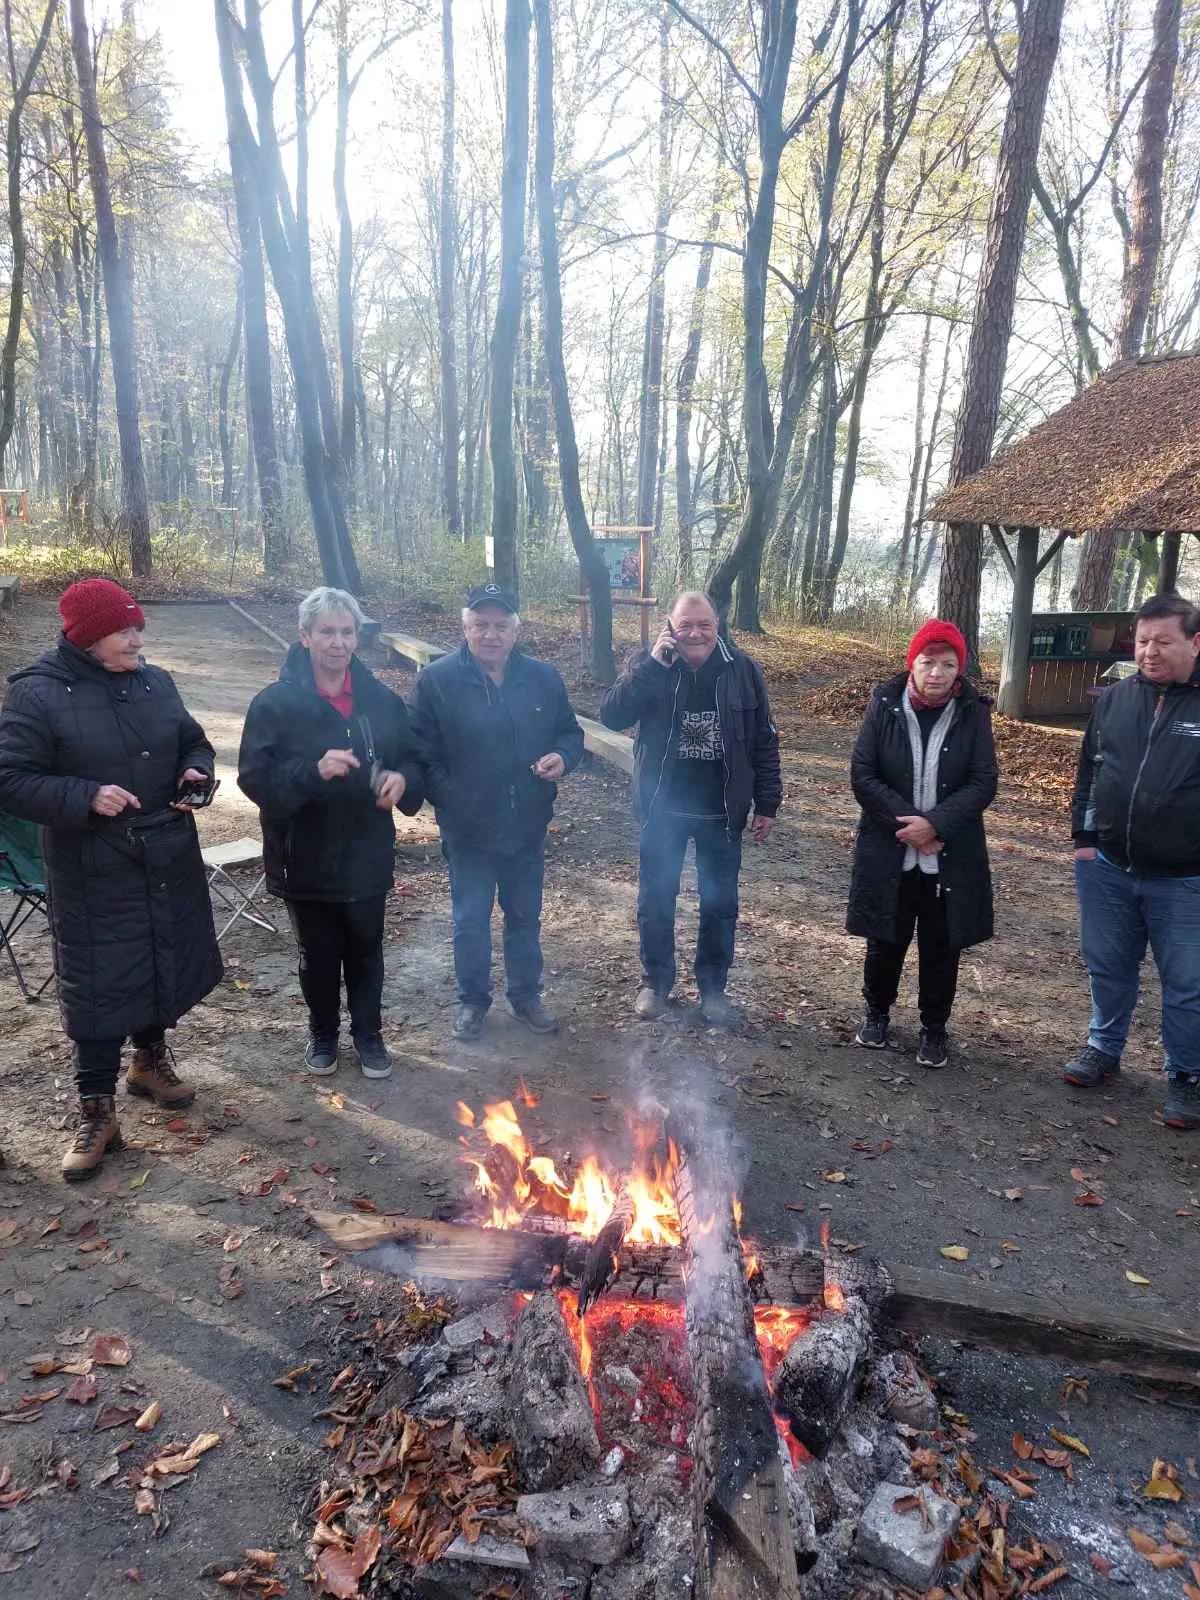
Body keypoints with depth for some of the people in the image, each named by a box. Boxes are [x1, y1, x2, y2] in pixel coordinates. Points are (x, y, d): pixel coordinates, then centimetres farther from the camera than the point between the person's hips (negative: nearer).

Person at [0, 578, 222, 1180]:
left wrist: (195, 772, -5)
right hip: (94, 876, -5)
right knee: (98, 985, 1)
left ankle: (150, 1060, 42)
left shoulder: (155, 682, 4)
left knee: (170, 965, 17)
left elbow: (192, 741, 17)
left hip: (170, 861, 6)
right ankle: (97, 1112, 17)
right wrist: (87, 798, -25)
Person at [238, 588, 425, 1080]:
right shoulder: (275, 703, -10)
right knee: (318, 956, 16)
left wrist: (402, 780, -16)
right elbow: (255, 778, -16)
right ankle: (323, 1034, 39)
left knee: (366, 952, 16)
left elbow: (413, 761, 8)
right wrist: (314, 771, -31)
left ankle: (369, 1034, 36)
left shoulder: (383, 700, 0)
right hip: (306, 860, -2)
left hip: (368, 857, 2)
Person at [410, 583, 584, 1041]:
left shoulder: (543, 677, 1)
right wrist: (450, 802, -14)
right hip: (468, 832, -3)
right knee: (471, 921, 11)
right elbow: (421, 753, -7)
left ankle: (525, 996, 36)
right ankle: (472, 1000, 31)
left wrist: (563, 757, -11)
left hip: (528, 827, 3)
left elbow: (570, 732, 11)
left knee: (525, 917, 17)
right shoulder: (437, 681, -9)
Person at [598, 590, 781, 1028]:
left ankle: (713, 987, 28)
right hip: (663, 809, 0)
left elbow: (764, 741, 2)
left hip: (722, 812, 0)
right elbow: (611, 715, -20)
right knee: (656, 899, 11)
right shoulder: (647, 665, -6)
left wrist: (766, 804, 0)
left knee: (720, 904, 11)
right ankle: (655, 982, 29)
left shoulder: (742, 670, -4)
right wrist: (654, 664, -27)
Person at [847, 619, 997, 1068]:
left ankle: (934, 1026, 30)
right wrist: (907, 821, -16)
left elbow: (983, 783, -8)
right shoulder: (885, 705, -5)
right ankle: (877, 1011, 36)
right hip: (888, 852, 0)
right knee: (885, 940, 13)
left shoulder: (973, 713, -4)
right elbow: (862, 774, -8)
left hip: (951, 857, 0)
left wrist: (935, 824, -20)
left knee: (941, 946, 11)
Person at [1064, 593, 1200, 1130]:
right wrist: (1083, 837, 7)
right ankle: (1104, 1048, 36)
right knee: (1108, 968, 17)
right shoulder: (1115, 699, 4)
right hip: (1108, 869, 4)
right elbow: (1088, 769, 13)